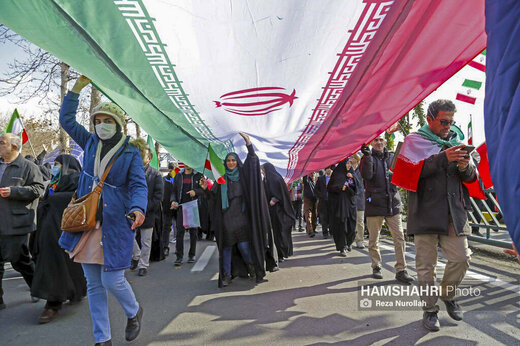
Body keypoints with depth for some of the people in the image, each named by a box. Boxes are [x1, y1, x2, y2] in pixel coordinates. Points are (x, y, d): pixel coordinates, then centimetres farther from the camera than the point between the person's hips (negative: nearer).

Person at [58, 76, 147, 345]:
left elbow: (139, 185, -12)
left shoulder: (130, 153, -3)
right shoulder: (90, 143, 11)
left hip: (115, 224, -5)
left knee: (112, 281, -3)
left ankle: (134, 312, 30)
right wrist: (78, 86, 12)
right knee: (94, 285, 10)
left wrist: (137, 209, -32)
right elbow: (66, 119, 18)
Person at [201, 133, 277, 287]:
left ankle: (251, 266, 23)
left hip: (241, 215, -1)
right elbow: (213, 197, 8)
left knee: (243, 245, -2)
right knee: (227, 246, 1)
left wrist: (249, 145, -19)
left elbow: (252, 161, -7)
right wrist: (205, 188, -11)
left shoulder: (243, 174, 7)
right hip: (226, 216, 1)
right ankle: (227, 275, 9)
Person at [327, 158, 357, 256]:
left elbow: (356, 188, 7)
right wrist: (341, 188, -16)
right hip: (339, 203, -4)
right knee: (341, 225, -6)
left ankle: (349, 242, 30)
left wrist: (352, 178, -6)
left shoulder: (351, 174, 14)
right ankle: (342, 248, 2)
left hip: (350, 202, 5)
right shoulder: (337, 174, 0)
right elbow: (329, 187, -4)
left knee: (351, 224, 4)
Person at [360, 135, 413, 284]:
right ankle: (376, 267, 23)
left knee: (399, 238, -1)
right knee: (373, 239, 7)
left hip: (392, 203, 3)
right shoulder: (368, 158, 1)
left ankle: (401, 270, 7)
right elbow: (366, 175, -17)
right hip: (374, 203, -3)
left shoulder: (392, 157, 12)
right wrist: (367, 156, -25)